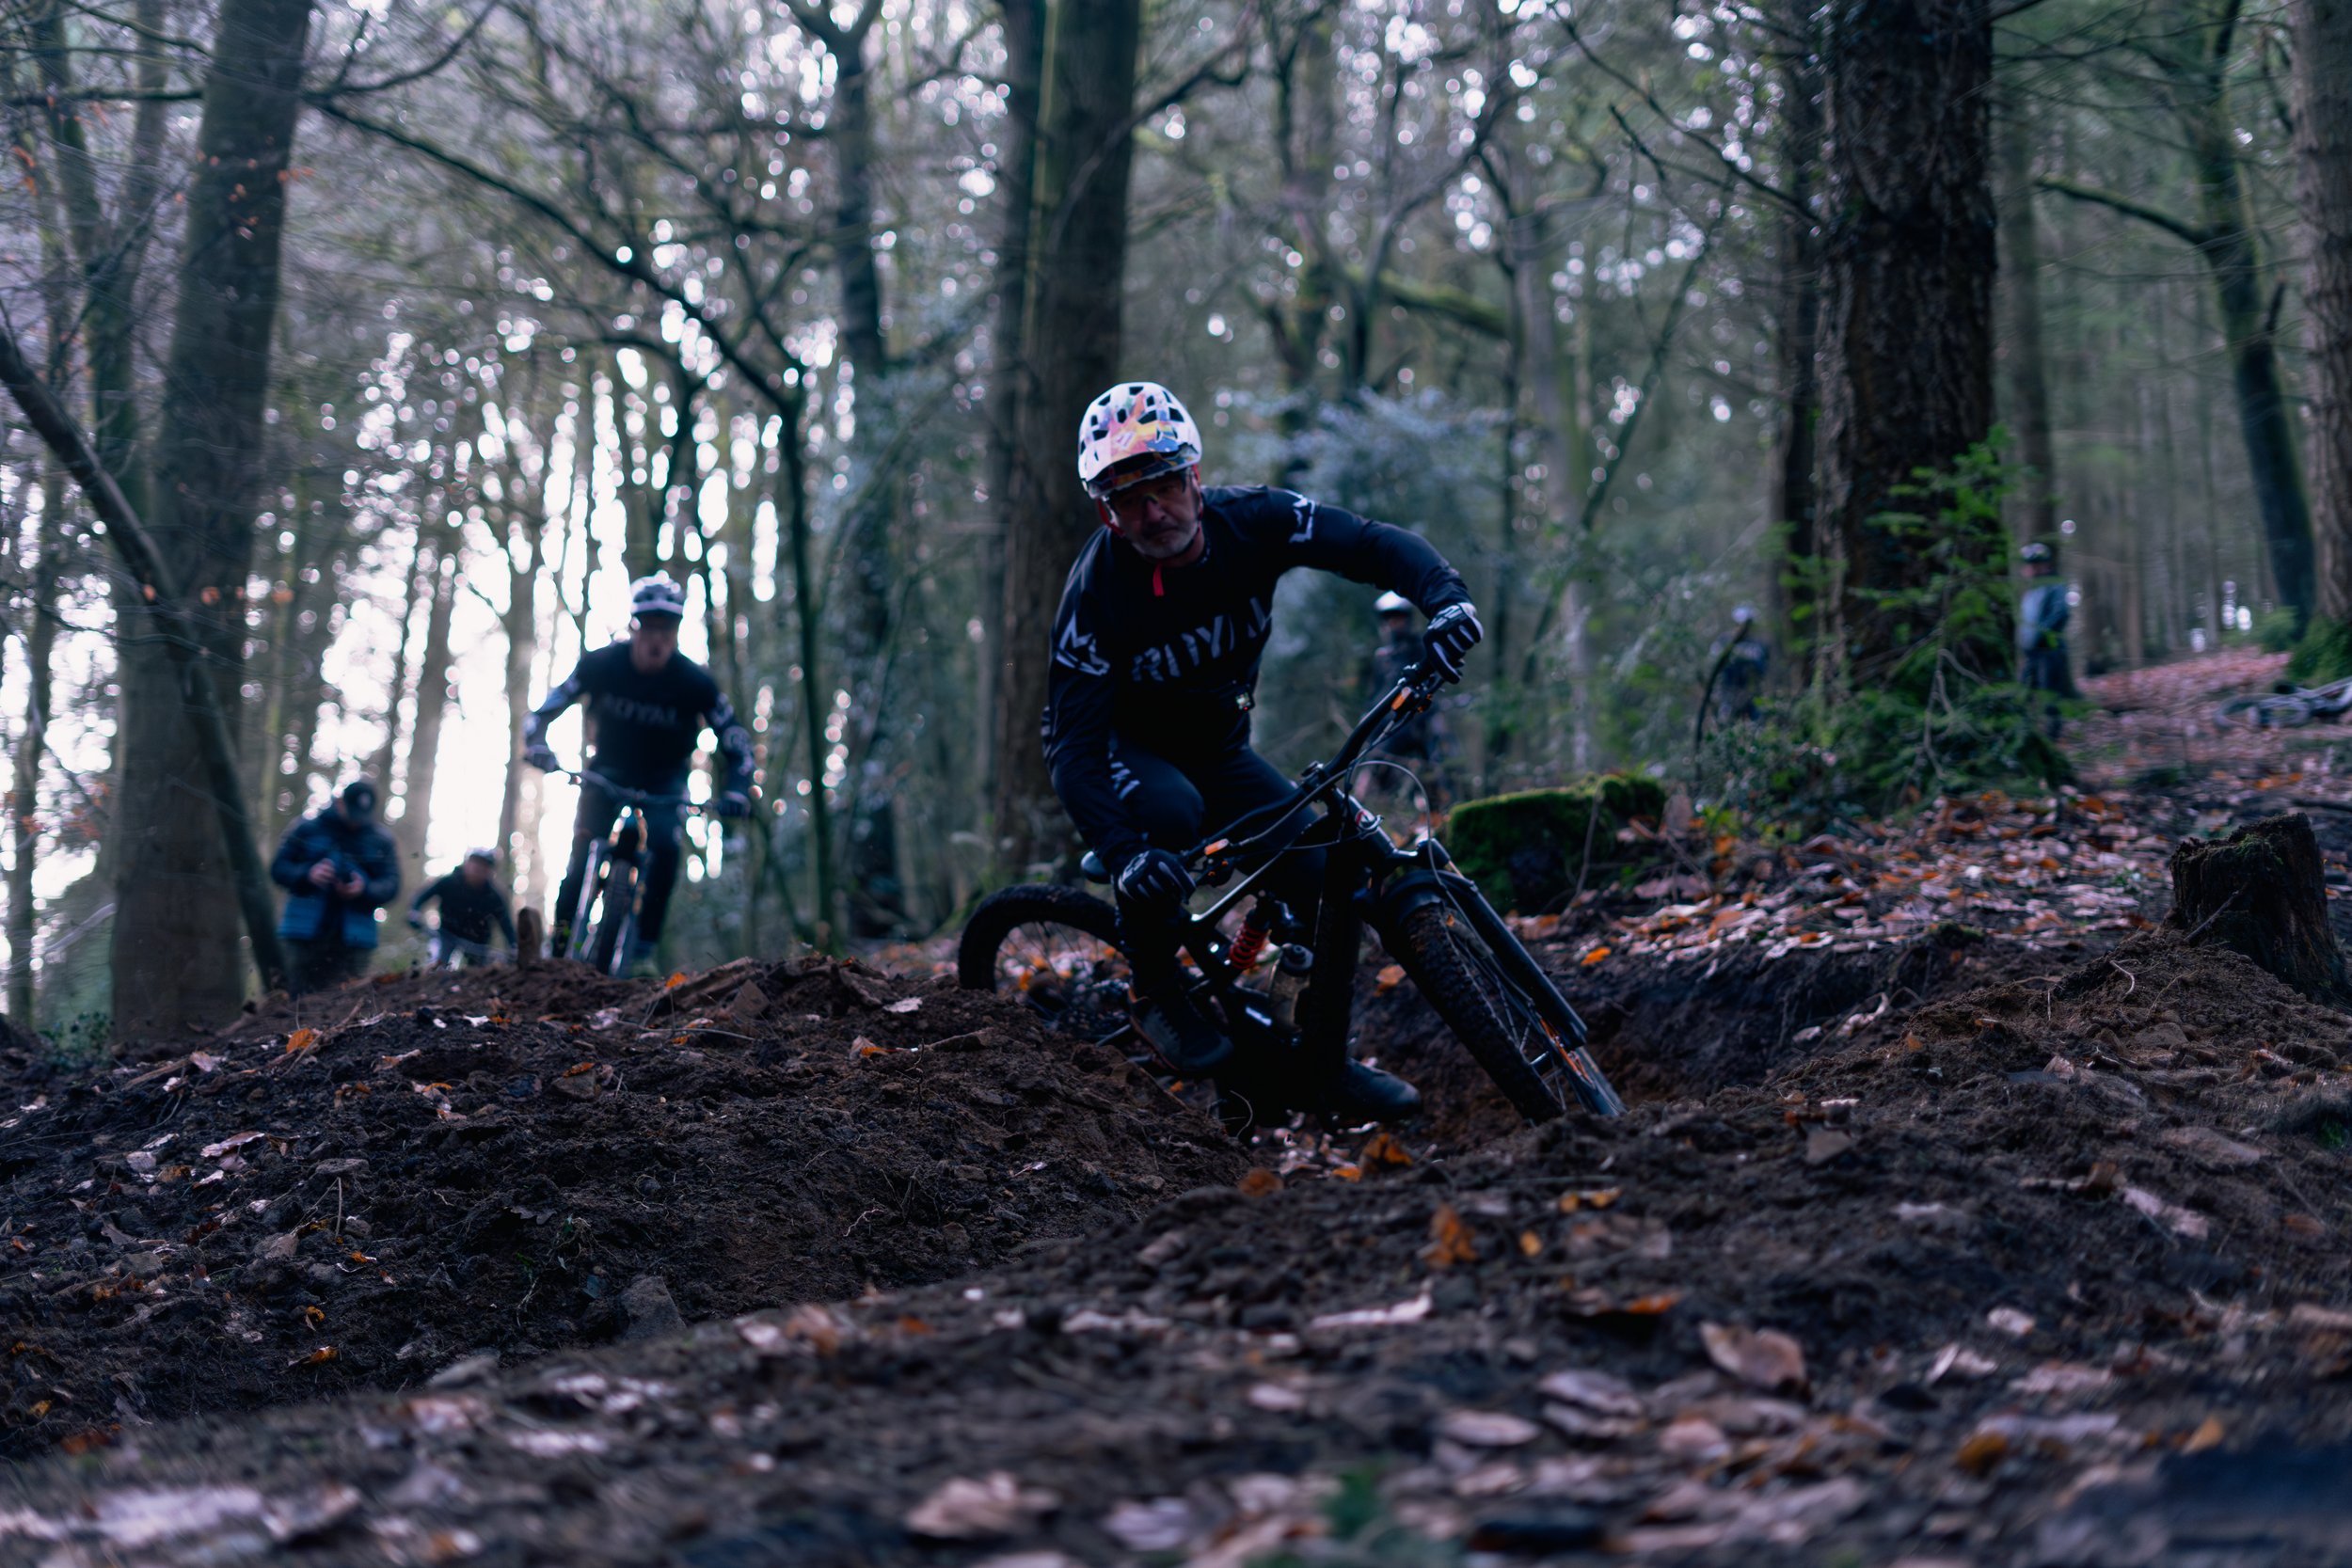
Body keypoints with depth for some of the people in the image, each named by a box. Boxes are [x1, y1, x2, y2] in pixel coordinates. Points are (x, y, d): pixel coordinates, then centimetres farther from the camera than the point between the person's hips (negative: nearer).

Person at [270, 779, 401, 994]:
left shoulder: (380, 841, 10)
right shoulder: (308, 829, 8)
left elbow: (391, 883, 3)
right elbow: (278, 868, 7)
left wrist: (364, 890, -18)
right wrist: (307, 874, -14)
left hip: (352, 941, 0)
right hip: (305, 936, 0)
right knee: (299, 1000, -4)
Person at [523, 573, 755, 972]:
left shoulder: (694, 681, -23)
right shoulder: (601, 665, -22)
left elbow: (736, 741, -16)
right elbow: (547, 707, -13)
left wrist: (737, 788, -32)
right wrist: (536, 742, -33)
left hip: (664, 778, 0)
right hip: (608, 770, 0)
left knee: (664, 847, -27)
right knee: (583, 859, -17)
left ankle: (643, 949, -17)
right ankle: (558, 948, -4)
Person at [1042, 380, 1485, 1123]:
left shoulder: (1248, 521, -20)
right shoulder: (1094, 593, -29)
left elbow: (1373, 545, -21)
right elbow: (1073, 746, -32)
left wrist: (1446, 597, -43)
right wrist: (1122, 854, -47)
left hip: (1217, 748, 4)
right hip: (1122, 748, -4)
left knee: (1328, 876, -13)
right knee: (1172, 809, -38)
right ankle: (1155, 992, -16)